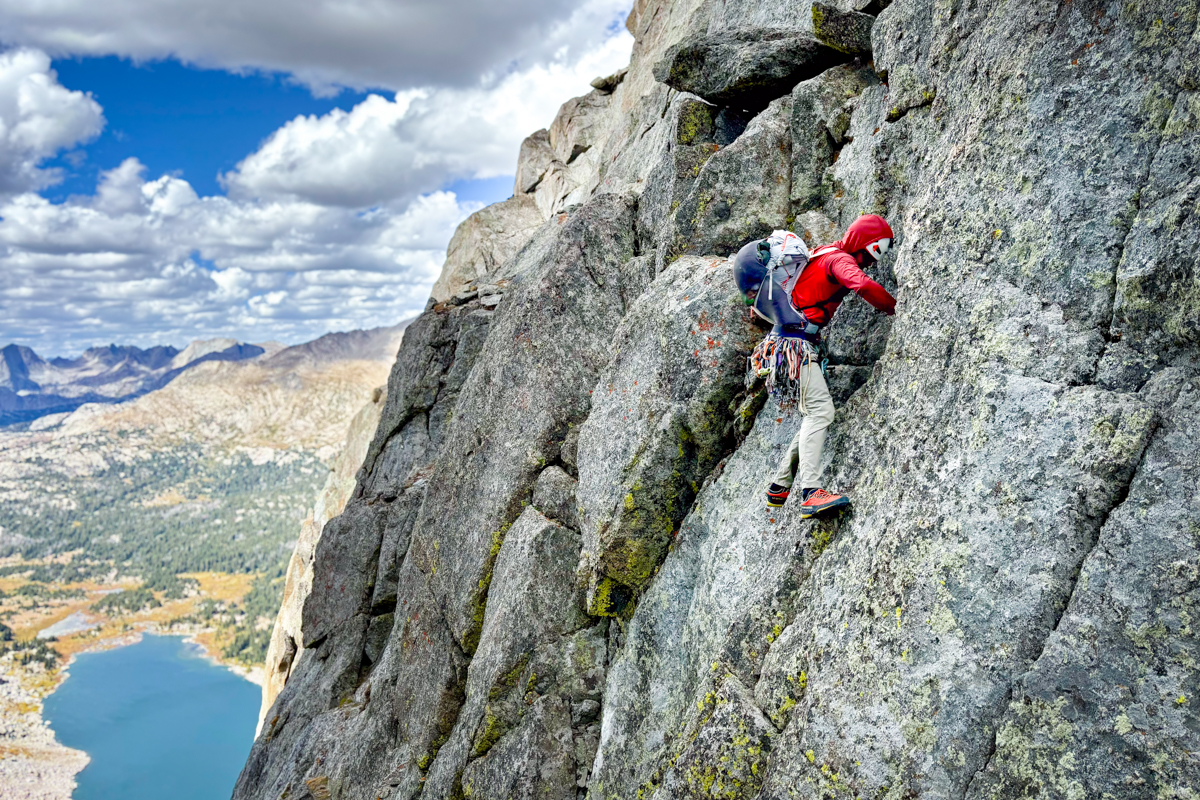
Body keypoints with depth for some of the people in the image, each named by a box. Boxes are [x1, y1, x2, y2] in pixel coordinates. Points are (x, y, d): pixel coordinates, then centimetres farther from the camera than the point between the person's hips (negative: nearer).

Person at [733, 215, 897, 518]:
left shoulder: (828, 254, 21)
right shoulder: (840, 259, -9)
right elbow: (863, 285, -28)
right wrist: (895, 308, -16)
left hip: (793, 343, 10)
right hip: (795, 342, -10)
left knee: (815, 416, 11)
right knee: (821, 410, -19)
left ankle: (779, 486, 15)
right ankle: (810, 493, -29)